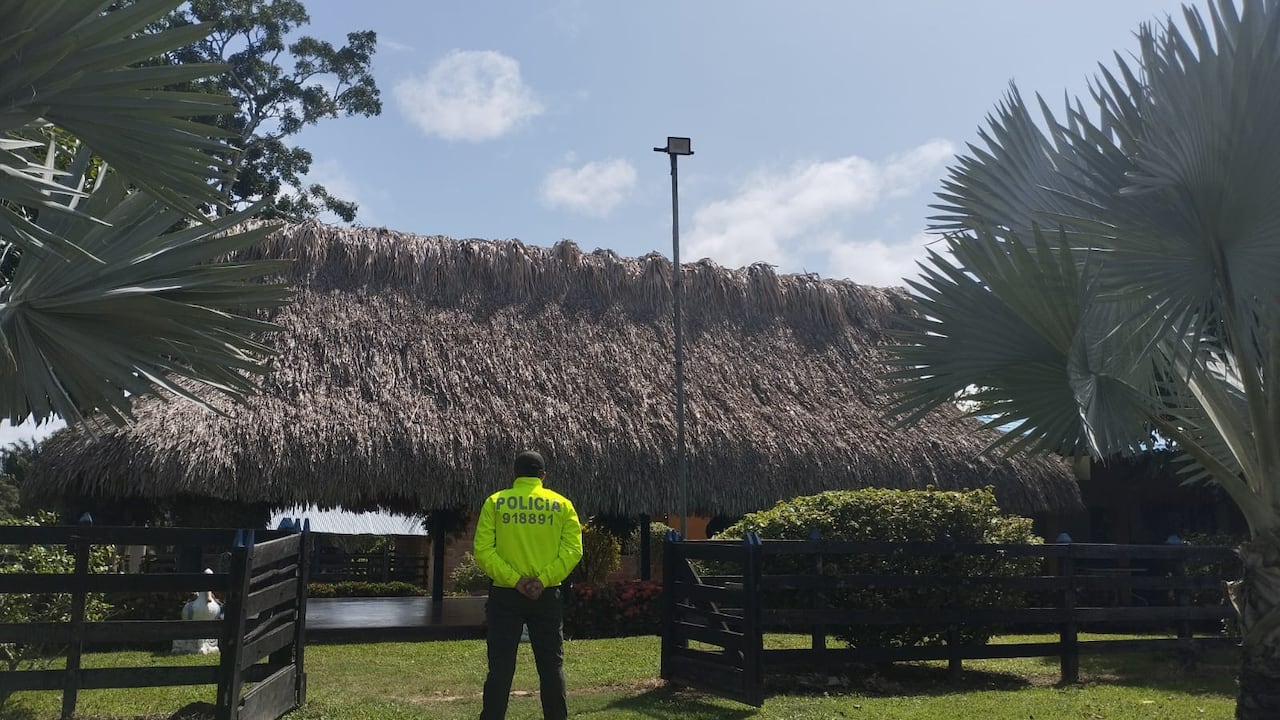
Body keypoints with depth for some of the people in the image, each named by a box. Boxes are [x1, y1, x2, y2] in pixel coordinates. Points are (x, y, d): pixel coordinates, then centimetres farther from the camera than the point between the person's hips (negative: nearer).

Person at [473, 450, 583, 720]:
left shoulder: (495, 502, 0)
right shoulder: (561, 504, 2)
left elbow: (483, 551, -8)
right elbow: (572, 549, -8)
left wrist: (514, 580, -12)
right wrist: (543, 579, -13)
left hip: (504, 596, 0)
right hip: (547, 596, 1)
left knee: (500, 667, 5)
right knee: (552, 666, 11)